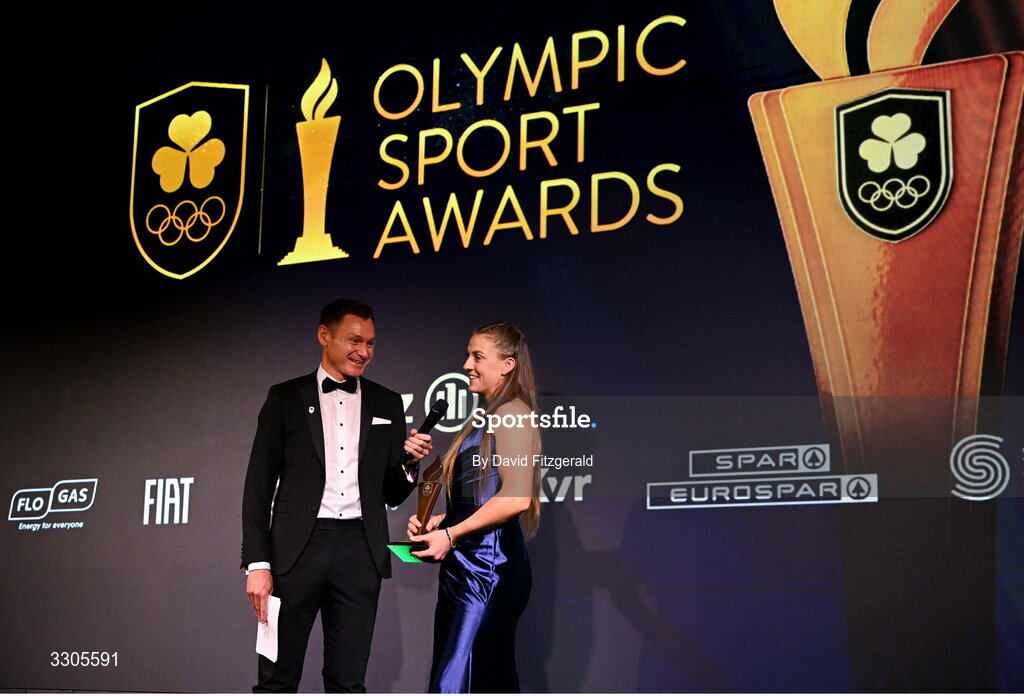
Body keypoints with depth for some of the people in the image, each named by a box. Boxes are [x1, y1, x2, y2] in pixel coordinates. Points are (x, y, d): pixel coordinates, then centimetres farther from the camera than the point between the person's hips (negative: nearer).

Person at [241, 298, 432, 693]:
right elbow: (259, 485, 3)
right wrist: (257, 562, -5)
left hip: (360, 549, 2)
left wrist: (410, 463, -7)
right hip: (298, 546, -2)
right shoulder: (286, 397, 7)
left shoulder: (387, 404, 13)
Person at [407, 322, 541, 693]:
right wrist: (437, 521, 10)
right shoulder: (487, 417, 21)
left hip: (488, 568, -10)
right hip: (465, 567, 10)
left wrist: (451, 534, -15)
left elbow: (516, 497, -20)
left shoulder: (513, 413, -9)